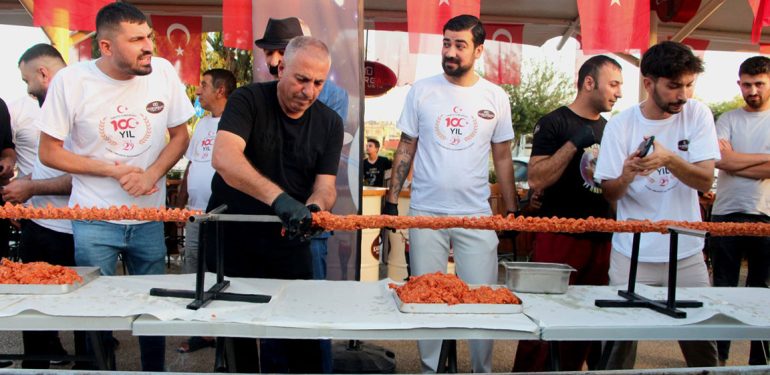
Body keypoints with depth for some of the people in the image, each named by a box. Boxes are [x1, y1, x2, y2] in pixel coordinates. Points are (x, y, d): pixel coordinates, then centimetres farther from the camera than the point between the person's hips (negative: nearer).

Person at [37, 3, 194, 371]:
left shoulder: (163, 71, -6)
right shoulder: (70, 81, -11)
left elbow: (179, 135, 3)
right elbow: (49, 152, -4)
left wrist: (152, 173, -14)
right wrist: (113, 169, -13)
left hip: (149, 219, 2)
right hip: (94, 220, -2)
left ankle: (155, 370, 35)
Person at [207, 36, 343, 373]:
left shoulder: (329, 123, -1)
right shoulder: (248, 101, -14)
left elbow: (326, 185, -5)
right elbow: (224, 157, -32)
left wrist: (313, 208, -30)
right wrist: (278, 198, -45)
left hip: (288, 240, 3)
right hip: (231, 235, -2)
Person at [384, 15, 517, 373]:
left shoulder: (495, 97, 3)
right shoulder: (421, 90, 1)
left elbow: (502, 158, 9)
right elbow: (406, 148, 5)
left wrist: (512, 211, 7)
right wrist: (391, 202, 0)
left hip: (476, 215, 0)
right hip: (425, 212, 0)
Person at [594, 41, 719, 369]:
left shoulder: (697, 115, -2)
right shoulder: (620, 125, -6)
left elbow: (705, 180, -10)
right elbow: (609, 194, -2)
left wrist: (669, 159, -28)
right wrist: (625, 176, -24)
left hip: (687, 253, 1)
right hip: (633, 254, -1)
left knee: (703, 346, 9)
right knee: (622, 340, 5)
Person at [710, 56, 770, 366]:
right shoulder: (728, 120, 6)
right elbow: (721, 160, -11)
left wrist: (735, 161, -14)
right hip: (726, 214, 1)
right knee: (723, 288, 9)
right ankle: (718, 356, 21)